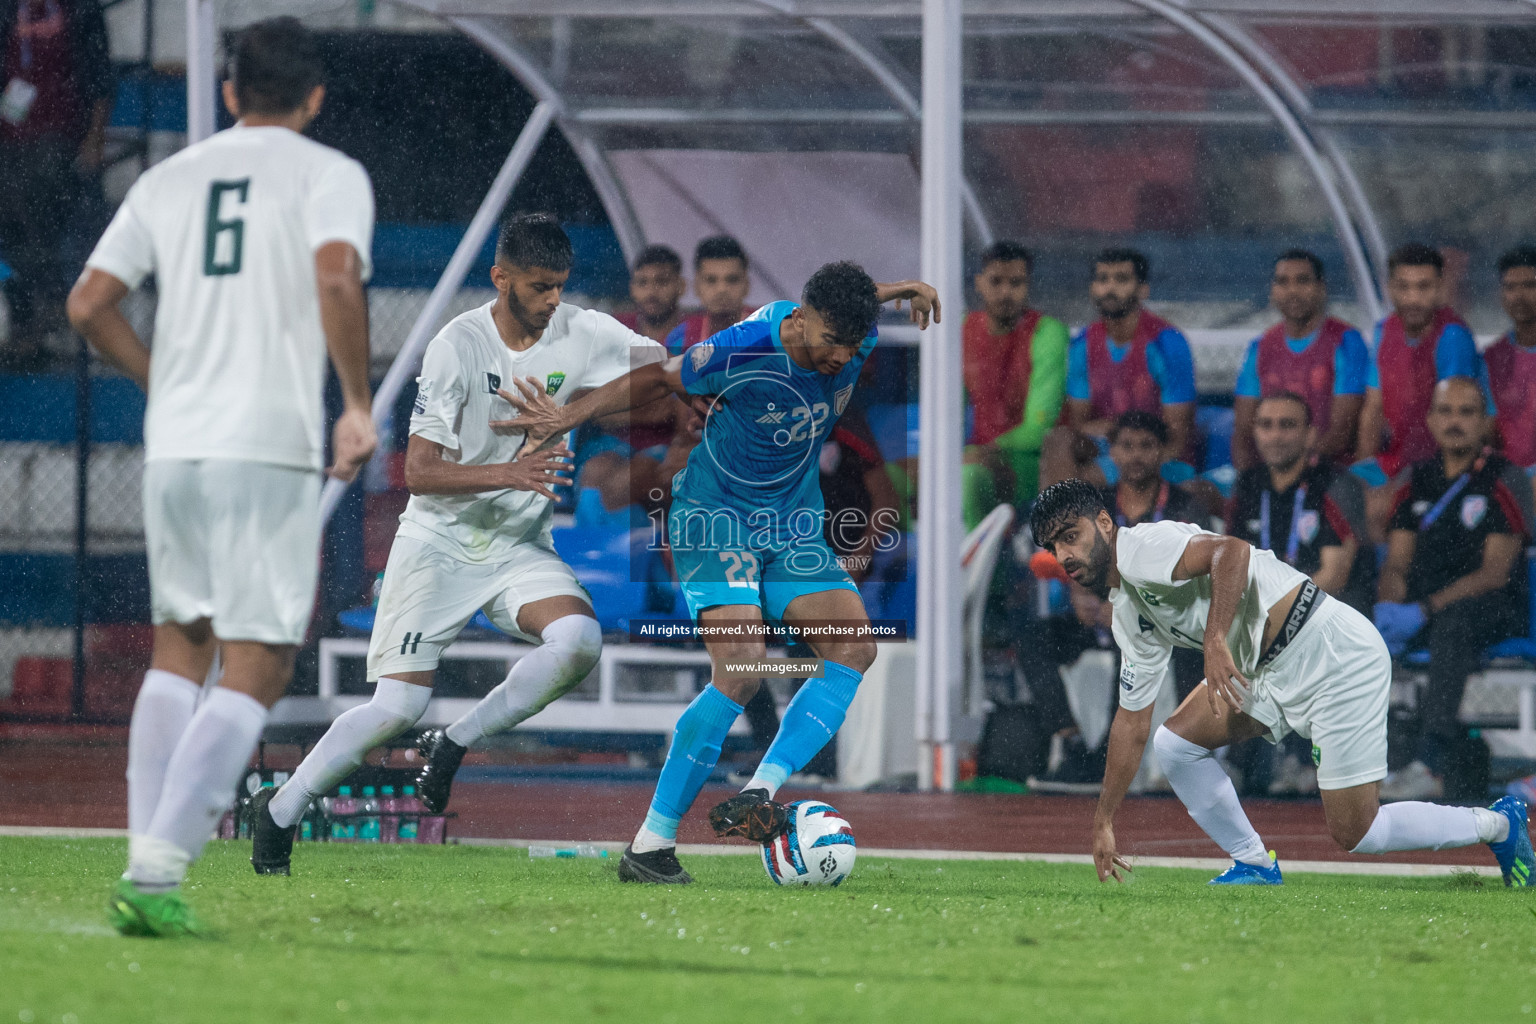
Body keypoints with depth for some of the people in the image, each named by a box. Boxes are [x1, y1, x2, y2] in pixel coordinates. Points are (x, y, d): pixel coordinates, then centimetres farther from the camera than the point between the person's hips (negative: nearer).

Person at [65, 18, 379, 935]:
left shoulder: (168, 180, 14)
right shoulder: (329, 174, 1)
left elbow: (90, 303, 10)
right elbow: (337, 280, -18)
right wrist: (359, 406, -9)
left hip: (173, 446, 5)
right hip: (271, 448, -5)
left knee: (179, 653, 17)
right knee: (255, 675, -3)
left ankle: (149, 866, 9)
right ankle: (157, 870, -15)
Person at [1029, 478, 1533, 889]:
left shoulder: (1140, 547, -13)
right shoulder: (1129, 615, 16)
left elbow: (1231, 551, -31)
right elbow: (1132, 721, 23)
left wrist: (1216, 639, -40)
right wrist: (1103, 821, 24)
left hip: (1333, 652, -10)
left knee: (1354, 834, -8)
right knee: (1175, 741, 0)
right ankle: (1255, 865, 12)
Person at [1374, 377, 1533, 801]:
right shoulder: (1416, 483, 16)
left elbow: (1495, 573, -10)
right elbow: (1397, 563, 14)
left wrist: (1424, 611, -20)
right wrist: (1389, 605, -10)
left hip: (1494, 610, -5)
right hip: (1423, 604, 6)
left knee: (1453, 623, -40)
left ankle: (1431, 763, -50)